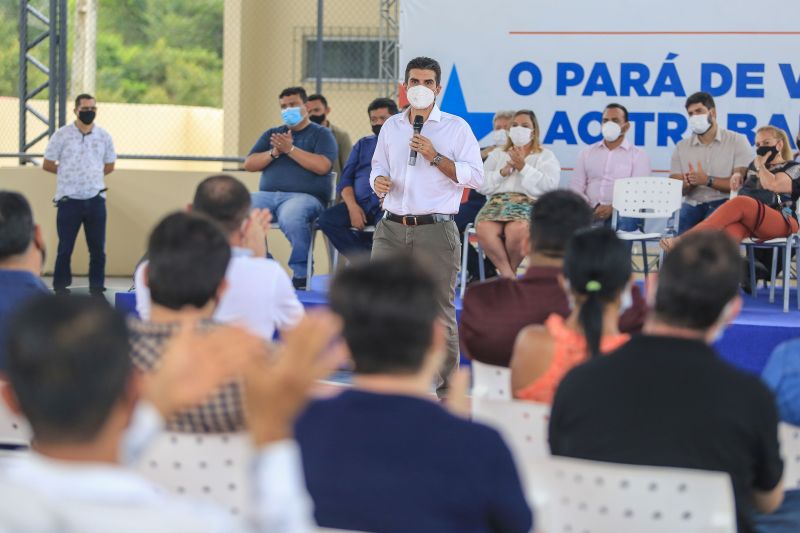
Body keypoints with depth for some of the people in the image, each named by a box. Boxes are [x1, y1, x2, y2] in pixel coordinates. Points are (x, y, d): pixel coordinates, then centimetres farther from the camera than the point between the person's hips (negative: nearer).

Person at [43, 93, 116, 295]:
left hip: (95, 200, 3)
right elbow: (47, 164, 2)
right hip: (69, 200, -3)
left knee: (98, 248, 5)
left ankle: (97, 289, 13)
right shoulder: (62, 135, -3)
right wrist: (69, 174, 6)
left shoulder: (104, 136, 5)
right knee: (65, 248, 2)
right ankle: (60, 289, 10)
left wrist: (90, 176, 9)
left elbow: (109, 166, 16)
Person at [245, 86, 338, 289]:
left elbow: (323, 166, -8)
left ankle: (301, 272, -19)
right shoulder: (271, 134, 26)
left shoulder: (321, 134, 11)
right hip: (268, 194, 5)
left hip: (305, 195, -5)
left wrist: (290, 149, -8)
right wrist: (274, 152, -1)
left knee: (291, 218, -39)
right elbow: (249, 164, 15)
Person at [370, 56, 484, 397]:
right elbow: (378, 166, 25)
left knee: (440, 311, 1)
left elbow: (475, 177, -5)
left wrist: (435, 157, -13)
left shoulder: (455, 127, 1)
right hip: (392, 229, 4)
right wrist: (378, 180, 2)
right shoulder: (391, 127, 15)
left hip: (435, 231, -4)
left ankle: (447, 389, 8)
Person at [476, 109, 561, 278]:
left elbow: (549, 185, -1)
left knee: (517, 229, -39)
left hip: (529, 204, -3)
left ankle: (510, 270, -14)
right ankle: (507, 274, -23)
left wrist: (523, 168, -4)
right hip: (497, 202, 3)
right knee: (484, 229, -34)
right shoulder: (497, 155, 28)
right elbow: (481, 185, 15)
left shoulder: (545, 156, 18)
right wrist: (503, 172, 1)